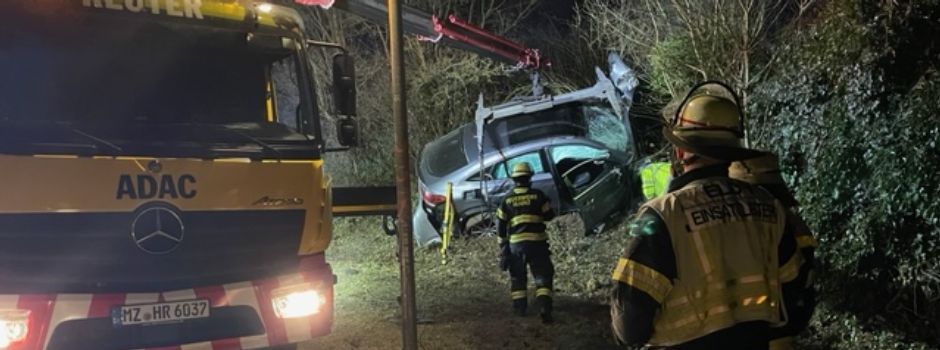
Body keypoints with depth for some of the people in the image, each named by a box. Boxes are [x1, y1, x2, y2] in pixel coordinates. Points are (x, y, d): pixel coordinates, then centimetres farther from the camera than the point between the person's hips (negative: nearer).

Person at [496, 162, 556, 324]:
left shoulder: (507, 200, 3)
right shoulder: (538, 195, -3)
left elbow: (500, 225, 5)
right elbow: (549, 215, 5)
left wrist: (503, 245, 13)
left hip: (516, 243, 2)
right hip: (537, 242, -1)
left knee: (517, 276, 16)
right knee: (543, 275, 4)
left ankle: (520, 307, 17)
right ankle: (545, 308, -10)